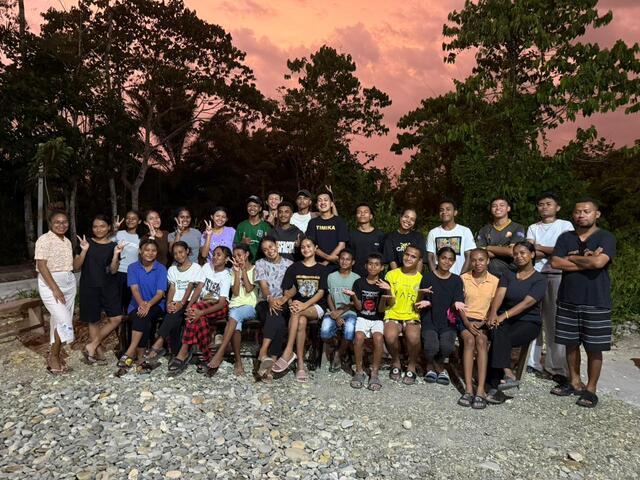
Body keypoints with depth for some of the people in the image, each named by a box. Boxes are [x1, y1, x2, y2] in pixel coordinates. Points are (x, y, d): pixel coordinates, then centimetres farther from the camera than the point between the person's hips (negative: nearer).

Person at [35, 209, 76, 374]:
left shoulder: (67, 241, 12)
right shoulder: (44, 239, -10)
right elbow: (41, 266, -17)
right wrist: (55, 288, -20)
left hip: (69, 282, 7)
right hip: (50, 283, -7)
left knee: (59, 320, 11)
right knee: (64, 320, -12)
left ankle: (56, 352, 23)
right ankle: (53, 357, 4)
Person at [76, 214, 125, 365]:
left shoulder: (113, 246, 3)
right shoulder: (86, 243, 2)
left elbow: (113, 271, -5)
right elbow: (76, 267, -3)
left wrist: (116, 254, -20)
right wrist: (84, 250, -17)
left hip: (109, 287, 1)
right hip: (89, 287, -1)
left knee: (116, 318, -8)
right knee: (94, 321, 5)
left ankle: (91, 346, 6)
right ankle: (99, 353, 18)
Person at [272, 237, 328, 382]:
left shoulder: (322, 269, 7)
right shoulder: (294, 267, 12)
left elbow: (321, 292, -4)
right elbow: (287, 291, 6)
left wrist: (305, 305, -20)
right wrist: (291, 304, -16)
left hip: (316, 306, -1)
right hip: (298, 305, 2)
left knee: (298, 314, -35)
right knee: (301, 322, -33)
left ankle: (288, 352, -34)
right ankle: (300, 365, -31)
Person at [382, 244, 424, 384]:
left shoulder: (421, 279, 4)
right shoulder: (392, 274, 2)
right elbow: (390, 304, 0)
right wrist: (388, 290, -19)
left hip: (412, 317, 0)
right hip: (393, 315, 0)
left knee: (414, 337, -33)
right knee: (390, 336, -32)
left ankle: (411, 366, -2)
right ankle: (396, 362, 1)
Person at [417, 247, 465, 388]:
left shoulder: (456, 280, 9)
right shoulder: (428, 278, 4)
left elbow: (459, 302, 2)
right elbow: (423, 301, 3)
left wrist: (457, 305, -20)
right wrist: (425, 303, -20)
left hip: (448, 322, 1)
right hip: (430, 320, -1)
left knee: (447, 346, -27)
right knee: (431, 346, -28)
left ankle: (432, 366, 8)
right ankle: (440, 369, 9)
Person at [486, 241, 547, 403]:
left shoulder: (539, 279, 2)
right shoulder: (508, 274, 14)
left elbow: (527, 302, -14)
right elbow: (499, 295, -2)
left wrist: (504, 315, -27)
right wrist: (493, 313, -22)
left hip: (528, 322, -3)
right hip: (505, 321, 3)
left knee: (499, 340, -31)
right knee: (500, 335, -31)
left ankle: (496, 386, -32)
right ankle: (508, 374, -38)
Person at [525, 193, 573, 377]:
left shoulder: (565, 225, 10)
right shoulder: (533, 228, 17)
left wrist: (540, 248, 1)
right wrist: (553, 252, -8)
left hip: (558, 276, -2)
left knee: (555, 320, -5)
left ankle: (557, 367, 0)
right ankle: (532, 362, 7)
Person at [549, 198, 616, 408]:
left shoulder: (606, 238, -4)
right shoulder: (565, 237, 7)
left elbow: (598, 262, -22)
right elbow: (555, 262, -6)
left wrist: (572, 258, -7)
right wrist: (585, 261, -12)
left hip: (596, 303, -3)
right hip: (568, 301, 4)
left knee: (594, 348, 4)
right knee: (571, 344, 12)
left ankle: (591, 389, 18)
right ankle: (574, 383, 26)